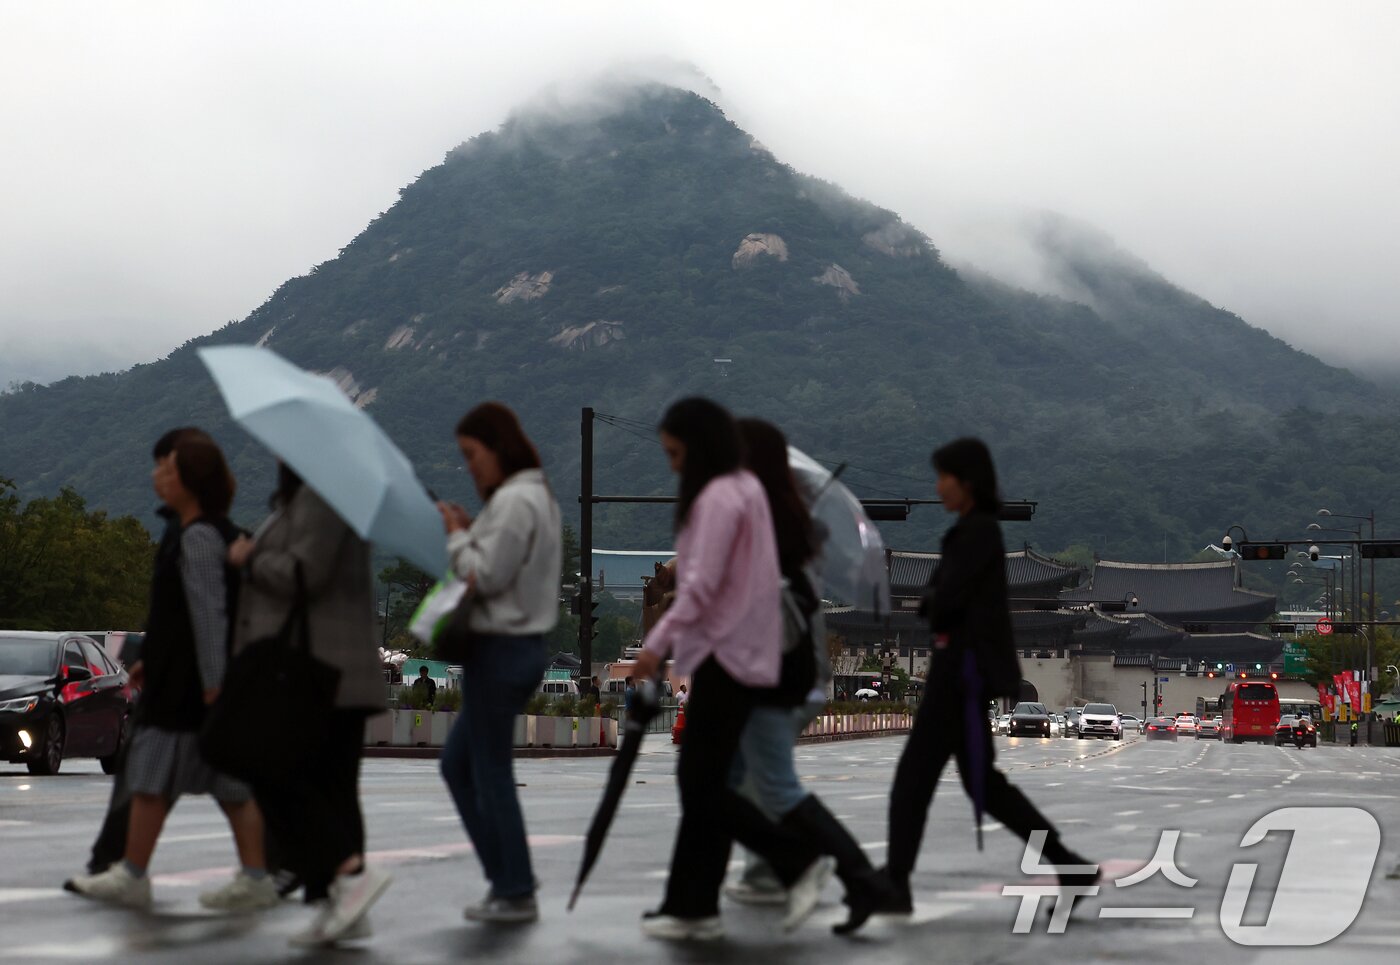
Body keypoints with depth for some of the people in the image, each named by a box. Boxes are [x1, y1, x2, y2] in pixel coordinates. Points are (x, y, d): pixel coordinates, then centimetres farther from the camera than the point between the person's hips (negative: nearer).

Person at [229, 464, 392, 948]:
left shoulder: (316, 497, -13)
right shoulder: (300, 499, 20)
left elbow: (303, 576, -20)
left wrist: (248, 560, -5)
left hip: (316, 671, -11)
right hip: (340, 672, 11)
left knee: (275, 776, -8)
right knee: (330, 784, 9)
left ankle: (351, 871, -15)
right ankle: (340, 908, 9)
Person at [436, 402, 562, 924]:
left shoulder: (513, 501, -17)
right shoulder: (538, 495, 14)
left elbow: (486, 576, -19)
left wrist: (458, 535, -5)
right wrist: (470, 530, 5)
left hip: (500, 650, -11)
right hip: (522, 645, 11)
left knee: (491, 773, -1)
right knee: (457, 763, 17)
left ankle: (515, 892, 7)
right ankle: (509, 876, 18)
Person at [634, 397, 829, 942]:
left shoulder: (718, 498, -15)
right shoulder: (744, 488, 16)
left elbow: (702, 585, -21)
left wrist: (657, 642, -15)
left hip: (726, 653, -10)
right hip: (737, 650, 10)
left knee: (703, 785, -7)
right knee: (702, 781, 9)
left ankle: (799, 862, -4)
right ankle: (693, 907, 11)